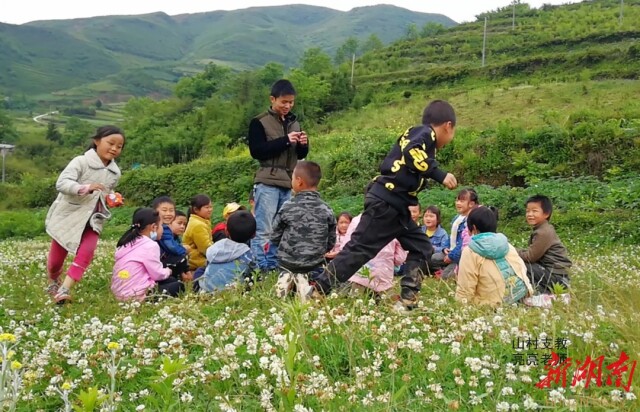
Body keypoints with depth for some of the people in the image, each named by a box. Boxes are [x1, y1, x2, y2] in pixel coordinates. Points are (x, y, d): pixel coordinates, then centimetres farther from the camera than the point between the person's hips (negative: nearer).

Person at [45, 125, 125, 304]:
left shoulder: (115, 172, 1)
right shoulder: (81, 162, -17)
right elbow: (61, 183, -29)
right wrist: (86, 188, -42)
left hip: (92, 220, 4)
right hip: (67, 216, -4)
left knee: (86, 253, -17)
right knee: (56, 257, 10)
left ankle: (64, 290, -13)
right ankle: (53, 283, 40)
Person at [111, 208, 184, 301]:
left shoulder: (127, 242, 11)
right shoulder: (150, 245, -14)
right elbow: (158, 274, -9)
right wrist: (168, 271, 12)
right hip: (137, 295, -8)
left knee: (171, 280, 23)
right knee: (178, 286, 9)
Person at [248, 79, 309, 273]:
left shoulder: (294, 122, 16)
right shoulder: (259, 122, -1)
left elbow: (301, 155, 20)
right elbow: (256, 151, -12)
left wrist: (303, 145, -3)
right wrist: (285, 141, -15)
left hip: (289, 184, 6)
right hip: (268, 183, -6)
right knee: (263, 230, -6)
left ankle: (273, 267, 15)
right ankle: (260, 269, -2)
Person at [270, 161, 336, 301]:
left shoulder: (287, 207, -9)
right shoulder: (327, 210, -5)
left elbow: (275, 238, -1)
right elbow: (331, 243, 2)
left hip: (287, 262, 0)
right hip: (314, 264, 0)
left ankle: (286, 278, 2)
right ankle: (303, 280, -4)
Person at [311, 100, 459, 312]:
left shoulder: (416, 133, 22)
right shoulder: (426, 133, -5)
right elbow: (412, 153, -25)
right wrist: (440, 175, -20)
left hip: (394, 205, 10)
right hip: (385, 202, -10)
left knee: (421, 247, 10)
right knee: (360, 248, -9)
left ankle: (408, 300, 6)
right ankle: (316, 292, -6)